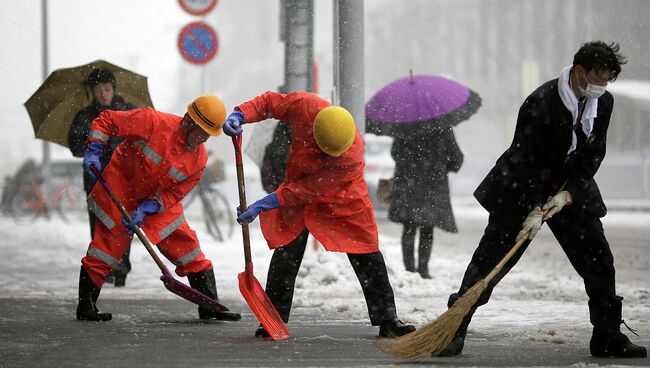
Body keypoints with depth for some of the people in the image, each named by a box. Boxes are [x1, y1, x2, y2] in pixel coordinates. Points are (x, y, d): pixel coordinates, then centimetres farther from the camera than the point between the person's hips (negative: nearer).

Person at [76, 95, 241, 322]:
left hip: (160, 198, 5)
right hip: (121, 190, -5)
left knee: (185, 243, 2)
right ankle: (86, 306, 4)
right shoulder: (153, 122, -24)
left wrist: (146, 209, -21)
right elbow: (107, 120, -15)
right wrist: (93, 152, -22)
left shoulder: (199, 159, -10)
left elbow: (174, 193, -8)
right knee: (108, 244, -8)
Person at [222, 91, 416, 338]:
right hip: (299, 190, 2)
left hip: (343, 199, -2)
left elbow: (308, 190, -33)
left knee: (368, 257, -1)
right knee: (287, 253, -5)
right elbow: (268, 103, -11)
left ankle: (387, 320, 9)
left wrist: (262, 206, -32)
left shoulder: (351, 155, -38)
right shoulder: (304, 106, -31)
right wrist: (239, 116, -30)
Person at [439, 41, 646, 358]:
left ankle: (608, 338, 11)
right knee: (490, 259, -7)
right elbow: (527, 160, -24)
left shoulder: (603, 104, -6)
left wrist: (568, 193, -15)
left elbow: (594, 155, -3)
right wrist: (534, 209, -28)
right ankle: (455, 330, -1)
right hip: (521, 189, -6)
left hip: (572, 191, 6)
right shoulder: (541, 103, -25)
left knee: (598, 260, 1)